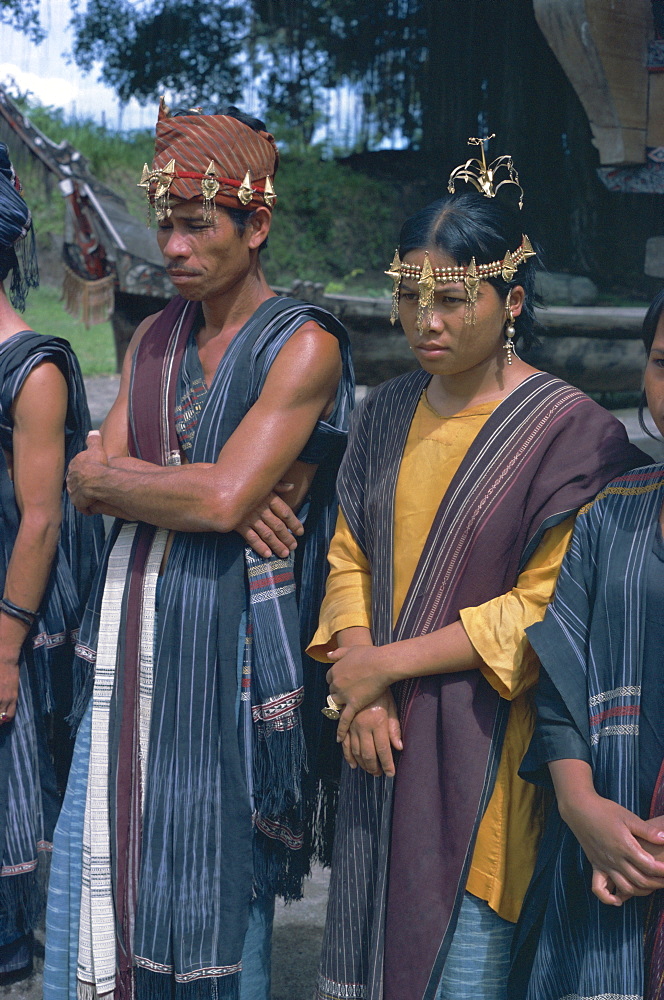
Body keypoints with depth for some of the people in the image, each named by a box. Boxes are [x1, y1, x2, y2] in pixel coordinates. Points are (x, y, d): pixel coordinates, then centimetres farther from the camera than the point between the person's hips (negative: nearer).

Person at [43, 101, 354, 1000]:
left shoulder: (304, 345, -9)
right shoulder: (155, 337, 12)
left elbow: (222, 498, -19)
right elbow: (88, 487, 3)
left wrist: (112, 471, -5)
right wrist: (212, 495, -13)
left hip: (231, 637, -6)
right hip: (134, 629, 6)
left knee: (216, 867, 6)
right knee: (96, 859, 12)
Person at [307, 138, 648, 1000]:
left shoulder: (569, 429, -12)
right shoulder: (389, 413, 7)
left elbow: (546, 606, -15)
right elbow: (350, 555, 8)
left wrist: (388, 663, -13)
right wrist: (357, 682, -8)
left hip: (487, 749, -5)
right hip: (382, 735, 5)